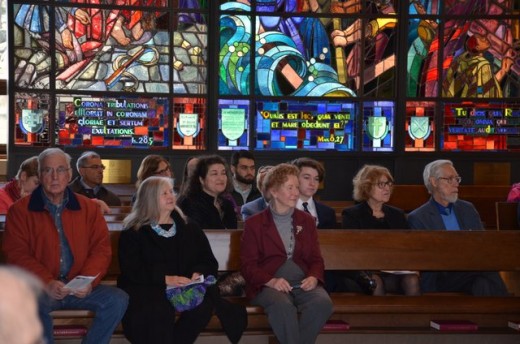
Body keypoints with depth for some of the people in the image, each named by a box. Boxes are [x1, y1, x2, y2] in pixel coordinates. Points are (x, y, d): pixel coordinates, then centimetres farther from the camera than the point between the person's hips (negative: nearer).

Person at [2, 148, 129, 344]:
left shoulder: (89, 207, 12)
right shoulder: (20, 210, 4)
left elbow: (102, 248, 8)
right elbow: (16, 254, -4)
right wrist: (46, 282, -18)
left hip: (81, 289, 3)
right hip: (39, 289, -3)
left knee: (118, 299, -20)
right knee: (33, 304, -36)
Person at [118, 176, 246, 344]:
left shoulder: (189, 228, 19)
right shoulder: (133, 232, 7)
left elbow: (209, 261, 15)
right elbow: (132, 270, -6)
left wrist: (199, 273, -10)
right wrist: (165, 279, -19)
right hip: (148, 289, -3)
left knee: (204, 304, -32)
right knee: (160, 309, -39)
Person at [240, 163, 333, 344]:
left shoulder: (307, 220, 17)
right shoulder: (254, 223, 6)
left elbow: (316, 259, 15)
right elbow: (248, 265, 1)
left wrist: (313, 277, -9)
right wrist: (271, 281, -18)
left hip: (302, 283, 3)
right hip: (269, 285, -3)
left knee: (323, 302, -29)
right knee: (282, 304, -37)